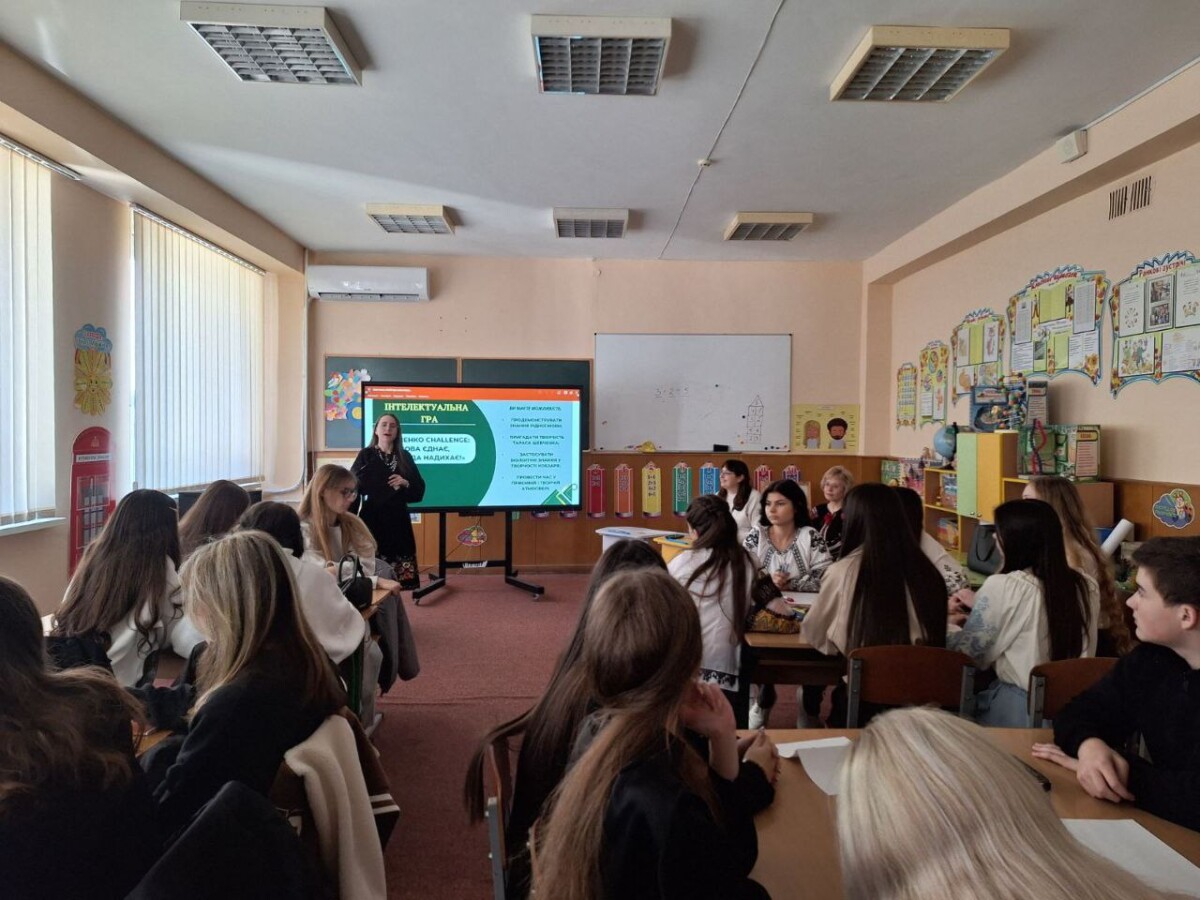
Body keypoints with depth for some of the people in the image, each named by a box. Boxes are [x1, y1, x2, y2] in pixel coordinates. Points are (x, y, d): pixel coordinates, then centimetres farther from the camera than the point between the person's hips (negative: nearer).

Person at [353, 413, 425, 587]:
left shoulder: (405, 457, 11)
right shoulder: (366, 455, 4)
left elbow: (419, 489, 8)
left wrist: (406, 483, -10)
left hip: (398, 518, 3)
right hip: (373, 517, -2)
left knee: (400, 560, -3)